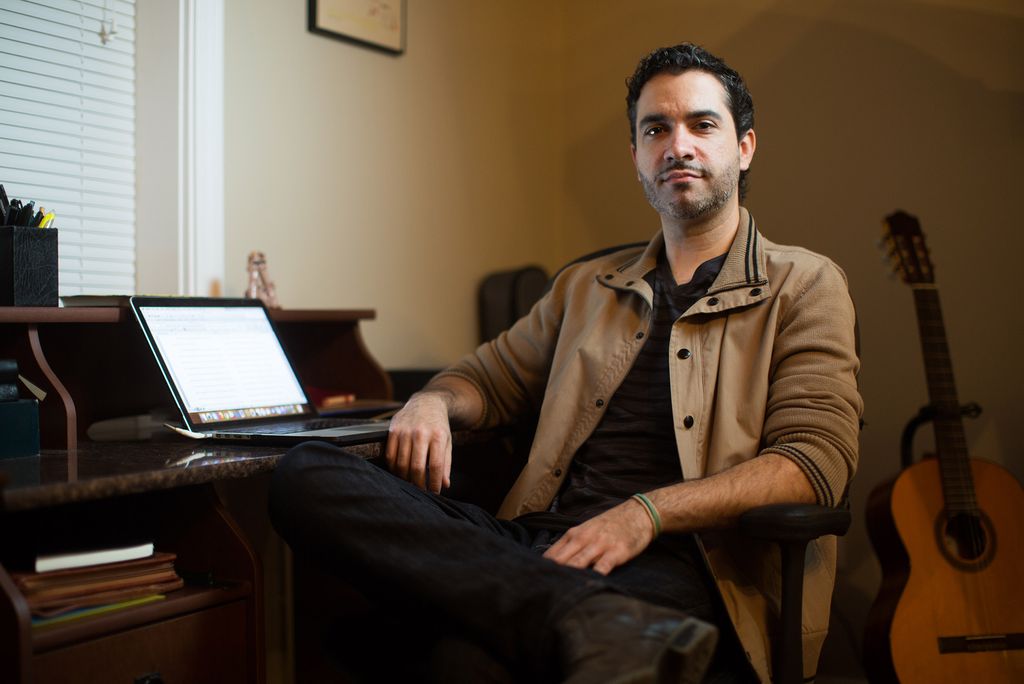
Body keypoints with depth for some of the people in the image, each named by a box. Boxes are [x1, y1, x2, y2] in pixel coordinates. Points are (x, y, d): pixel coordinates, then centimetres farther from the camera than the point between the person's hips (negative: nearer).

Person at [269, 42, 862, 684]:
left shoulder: (804, 285, 10)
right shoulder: (585, 287, 26)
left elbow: (816, 461, -3)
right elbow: (489, 377, 34)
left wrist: (648, 512, -19)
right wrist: (433, 403, 7)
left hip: (678, 562, -8)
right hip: (536, 541, 9)